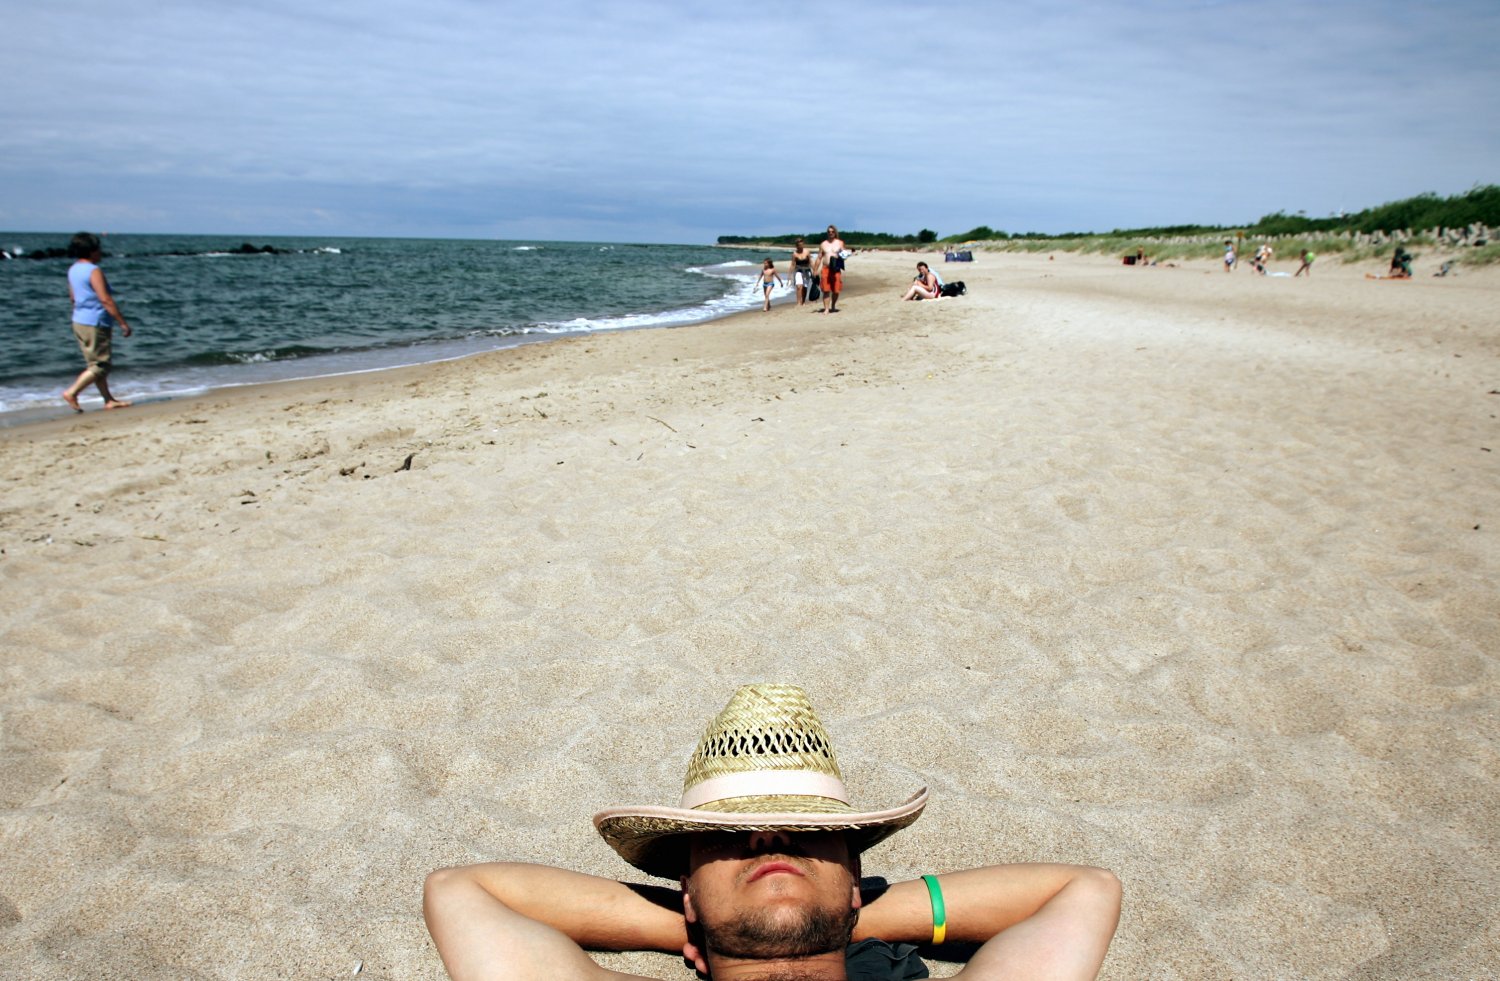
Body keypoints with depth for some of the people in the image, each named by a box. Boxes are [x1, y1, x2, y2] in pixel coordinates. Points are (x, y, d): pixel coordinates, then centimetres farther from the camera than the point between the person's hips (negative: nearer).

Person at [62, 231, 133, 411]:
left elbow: (73, 296, 19)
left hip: (79, 321, 9)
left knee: (95, 364, 13)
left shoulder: (73, 270, 11)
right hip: (95, 323, -9)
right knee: (100, 365, -1)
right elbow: (105, 299, -21)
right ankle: (71, 392, -3)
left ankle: (109, 400, 18)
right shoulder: (94, 271, -16)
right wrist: (123, 322, -18)